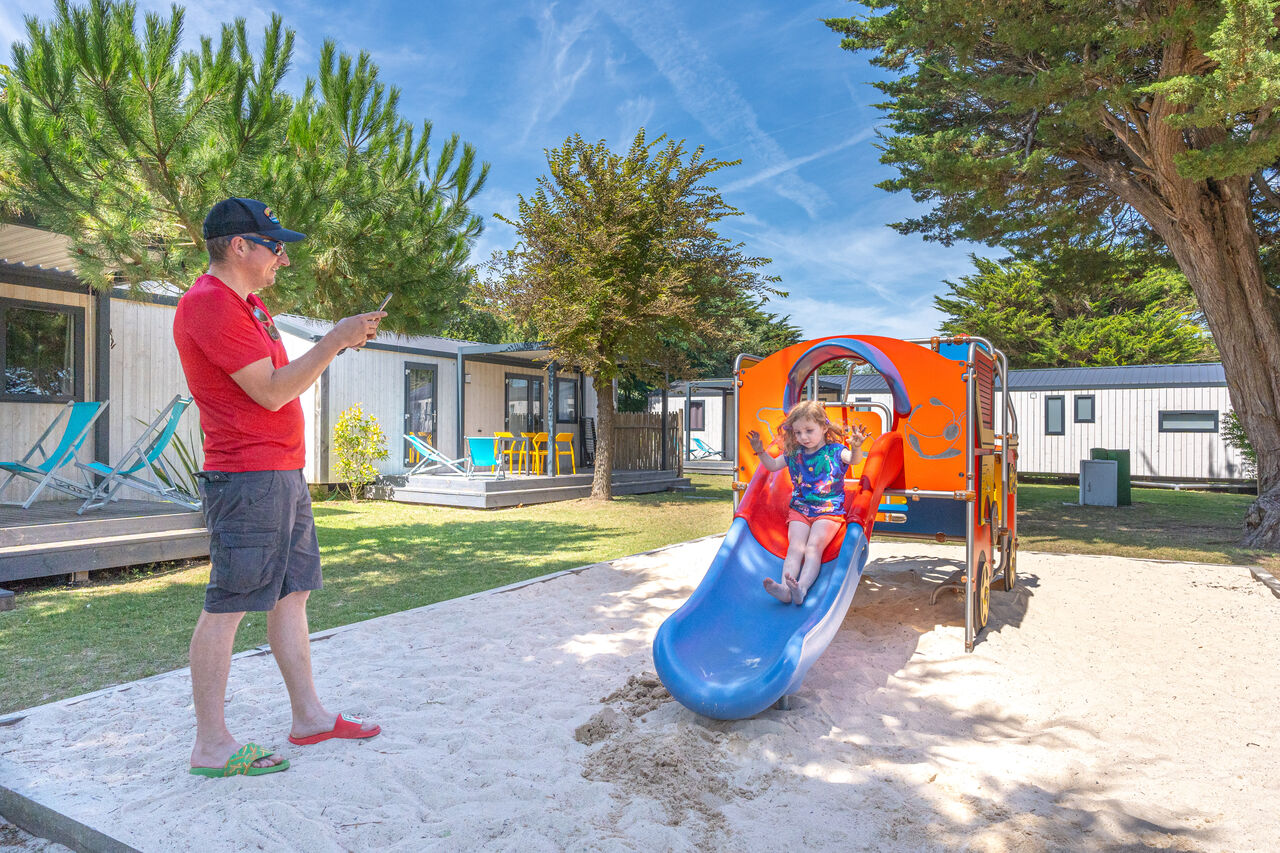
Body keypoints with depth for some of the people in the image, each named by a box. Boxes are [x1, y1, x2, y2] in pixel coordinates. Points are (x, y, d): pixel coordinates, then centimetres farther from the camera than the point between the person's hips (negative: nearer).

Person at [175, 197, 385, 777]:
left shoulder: (248, 304, 20)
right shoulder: (208, 304, -13)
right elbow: (272, 391, -18)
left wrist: (340, 343, 13)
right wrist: (334, 341, -14)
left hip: (283, 475, 10)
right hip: (248, 477, -10)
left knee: (292, 595, 13)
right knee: (227, 605, -2)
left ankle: (309, 716, 24)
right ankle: (211, 745, 11)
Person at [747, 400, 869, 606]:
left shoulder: (835, 451, -2)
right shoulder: (793, 453, 10)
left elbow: (853, 460, -21)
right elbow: (773, 465, 22)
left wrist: (856, 447, -45)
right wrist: (761, 452, 4)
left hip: (829, 511, -3)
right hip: (799, 510, 3)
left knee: (814, 546, -25)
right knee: (795, 547, -20)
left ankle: (801, 588, -44)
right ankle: (785, 588, -42)